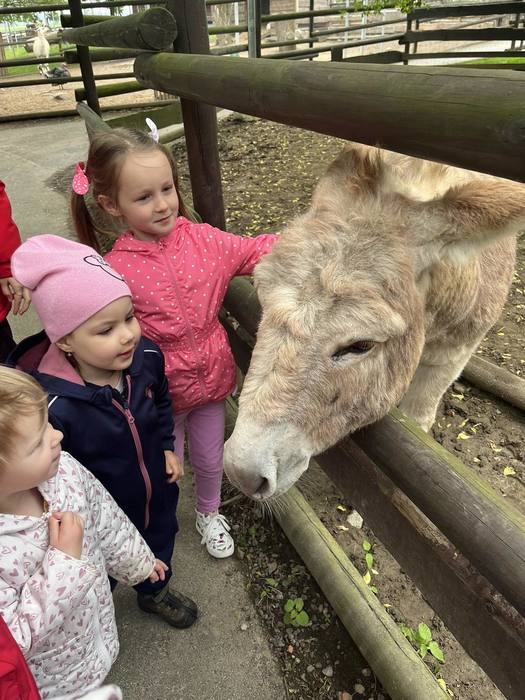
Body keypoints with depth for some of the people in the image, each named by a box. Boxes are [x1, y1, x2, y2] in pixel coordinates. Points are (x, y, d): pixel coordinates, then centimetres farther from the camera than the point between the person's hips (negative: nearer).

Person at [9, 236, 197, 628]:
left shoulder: (146, 357, -23)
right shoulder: (54, 406, -38)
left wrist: (168, 447, -1)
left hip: (157, 493, 5)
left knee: (160, 545, 33)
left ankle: (155, 593, 68)